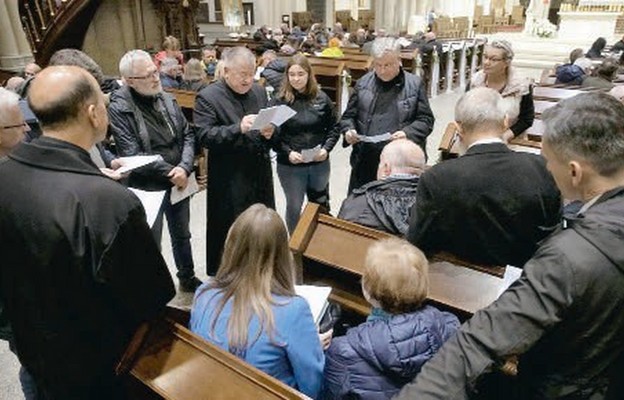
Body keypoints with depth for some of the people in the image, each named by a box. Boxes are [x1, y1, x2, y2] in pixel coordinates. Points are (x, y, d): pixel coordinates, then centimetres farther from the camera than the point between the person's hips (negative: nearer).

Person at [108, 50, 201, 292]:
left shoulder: (166, 99, 3)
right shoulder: (119, 108, -14)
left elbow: (187, 135, 2)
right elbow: (131, 156, -19)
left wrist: (184, 168, -15)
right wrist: (171, 173, -16)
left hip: (179, 182, 6)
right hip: (147, 187, -5)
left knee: (182, 235, 22)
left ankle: (188, 278, 43)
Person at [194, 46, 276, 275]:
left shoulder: (259, 91, 10)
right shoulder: (207, 97, -9)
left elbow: (272, 124, 17)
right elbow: (204, 137, -19)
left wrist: (269, 133, -7)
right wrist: (238, 128, -31)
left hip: (260, 175, 6)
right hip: (230, 181, -6)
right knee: (230, 234, 5)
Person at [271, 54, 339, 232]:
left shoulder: (321, 98, -1)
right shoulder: (280, 101, -8)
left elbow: (333, 128, 5)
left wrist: (326, 148, -11)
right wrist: (287, 153, -20)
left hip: (319, 163, 3)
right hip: (290, 166, -2)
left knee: (321, 206, 18)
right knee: (294, 207, 11)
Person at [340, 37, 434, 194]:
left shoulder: (415, 84, 2)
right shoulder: (363, 83, 8)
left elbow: (426, 120, 2)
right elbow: (348, 116, 15)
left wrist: (408, 133, -17)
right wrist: (348, 130, -7)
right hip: (365, 161, 3)